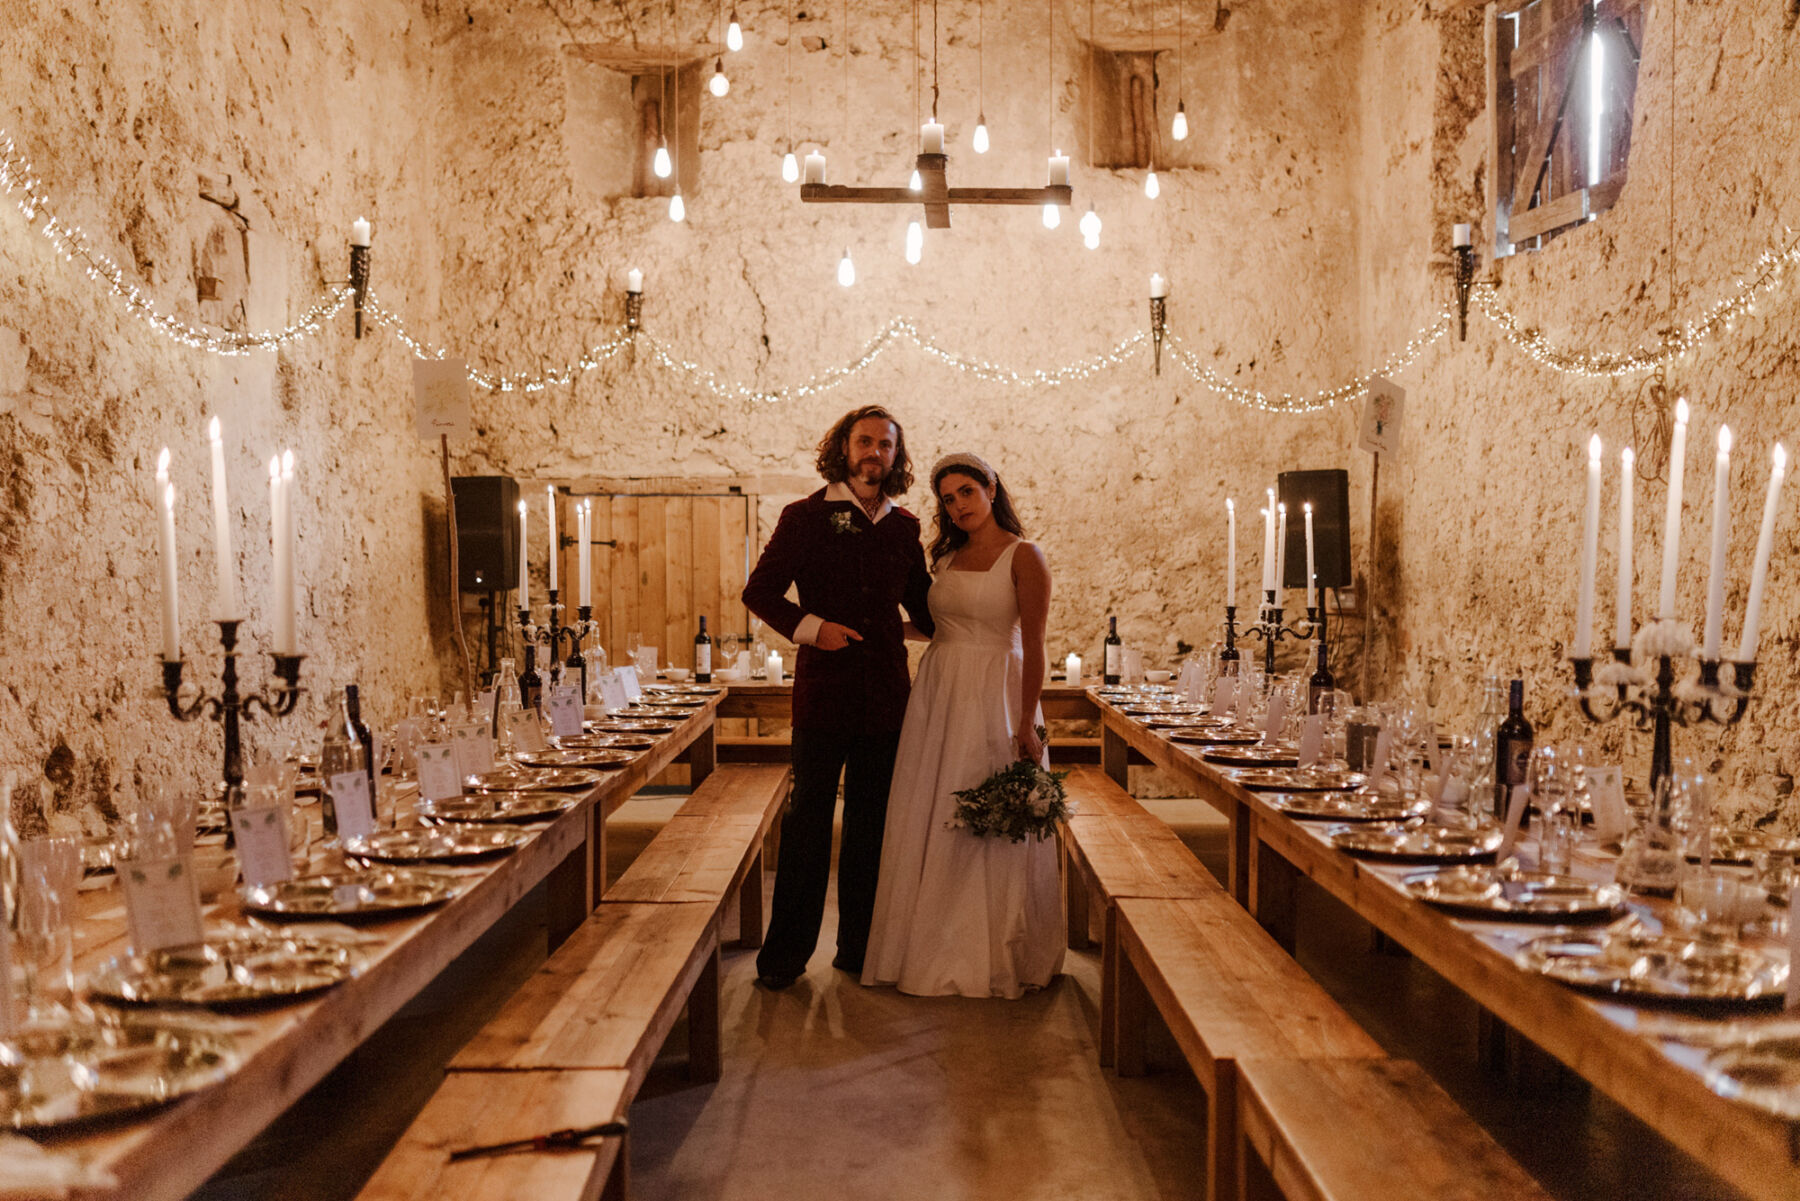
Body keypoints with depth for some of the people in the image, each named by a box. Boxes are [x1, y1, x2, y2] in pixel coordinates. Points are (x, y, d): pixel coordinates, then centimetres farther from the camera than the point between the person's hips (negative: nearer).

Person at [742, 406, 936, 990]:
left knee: (871, 826, 9)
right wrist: (810, 627, -15)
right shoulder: (805, 517, 1)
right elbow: (759, 590, -1)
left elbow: (923, 606, 21)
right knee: (808, 820, 0)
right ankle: (786, 953, 9)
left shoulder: (904, 527, 12)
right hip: (824, 690, -4)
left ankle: (859, 948, 20)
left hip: (886, 695, 4)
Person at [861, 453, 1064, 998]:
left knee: (991, 828, -1)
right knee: (929, 822, 7)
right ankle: (937, 951, 19)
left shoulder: (1024, 557, -7)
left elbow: (1033, 646, -12)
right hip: (936, 693, 6)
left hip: (993, 697, -6)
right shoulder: (948, 557, 13)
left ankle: (996, 959, 13)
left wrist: (1026, 724, -17)